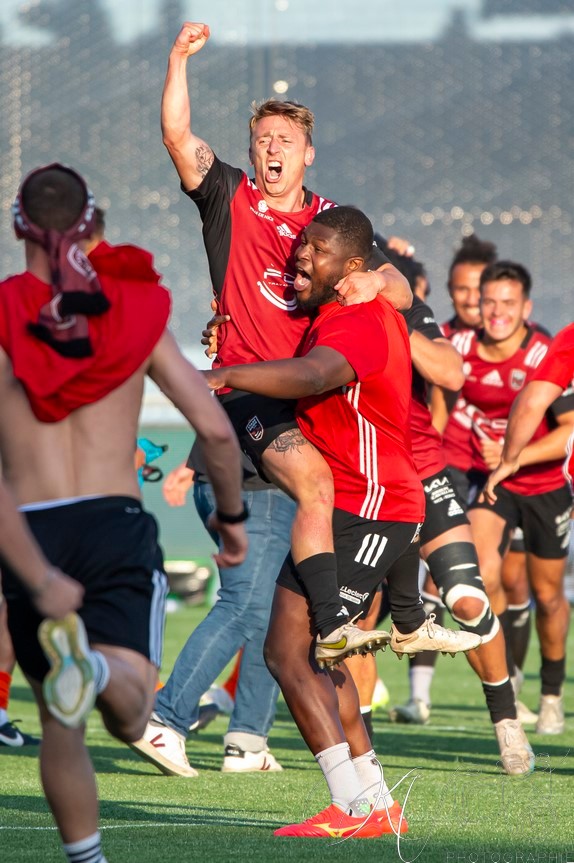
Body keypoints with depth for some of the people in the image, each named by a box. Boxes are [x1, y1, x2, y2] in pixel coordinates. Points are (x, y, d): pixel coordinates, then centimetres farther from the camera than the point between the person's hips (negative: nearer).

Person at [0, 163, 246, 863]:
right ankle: (95, 666, -47)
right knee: (130, 718, -14)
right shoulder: (138, 313, 7)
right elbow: (215, 429, 4)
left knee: (61, 725, 16)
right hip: (119, 525, -1)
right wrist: (232, 514, 20)